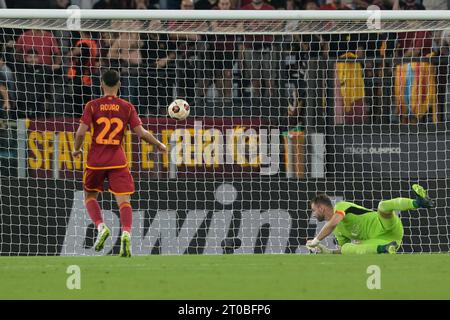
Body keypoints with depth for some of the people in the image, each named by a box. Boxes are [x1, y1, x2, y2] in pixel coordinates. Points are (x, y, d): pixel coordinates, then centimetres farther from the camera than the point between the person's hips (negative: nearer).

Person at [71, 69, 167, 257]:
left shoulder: (92, 106, -2)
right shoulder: (127, 107, 1)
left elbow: (81, 132, -9)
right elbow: (141, 133, -3)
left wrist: (76, 150, 10)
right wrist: (159, 145, 13)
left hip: (96, 160, 0)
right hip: (118, 160, 0)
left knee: (90, 196, 19)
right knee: (123, 200, -2)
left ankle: (101, 226, -5)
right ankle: (126, 233, -26)